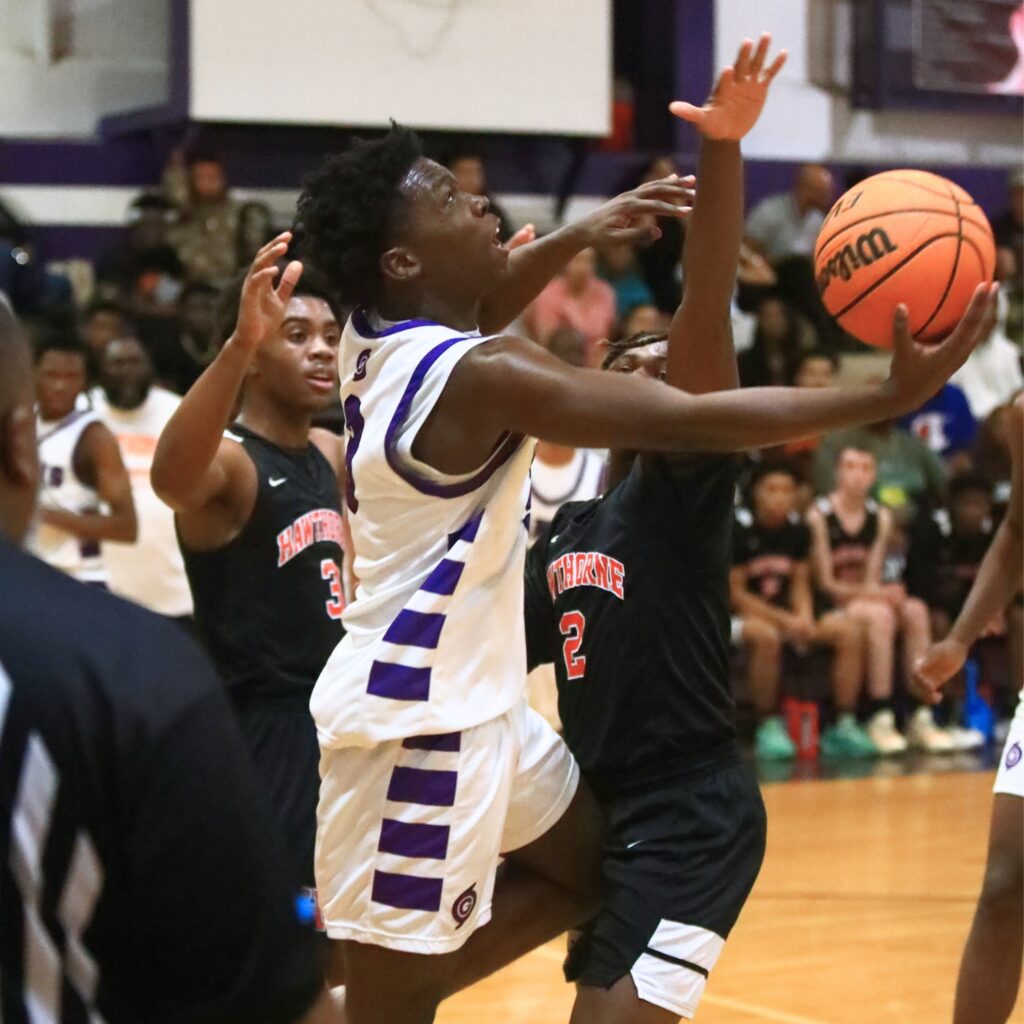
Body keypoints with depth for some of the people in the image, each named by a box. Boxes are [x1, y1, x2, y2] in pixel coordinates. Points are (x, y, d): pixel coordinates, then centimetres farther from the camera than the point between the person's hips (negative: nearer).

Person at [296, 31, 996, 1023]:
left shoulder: (380, 336, 4)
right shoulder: (479, 375, -22)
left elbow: (474, 306, 29)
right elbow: (696, 420, -23)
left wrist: (578, 237, 16)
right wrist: (893, 392, -19)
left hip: (465, 704, 10)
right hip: (418, 719, -10)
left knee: (591, 866, 23)